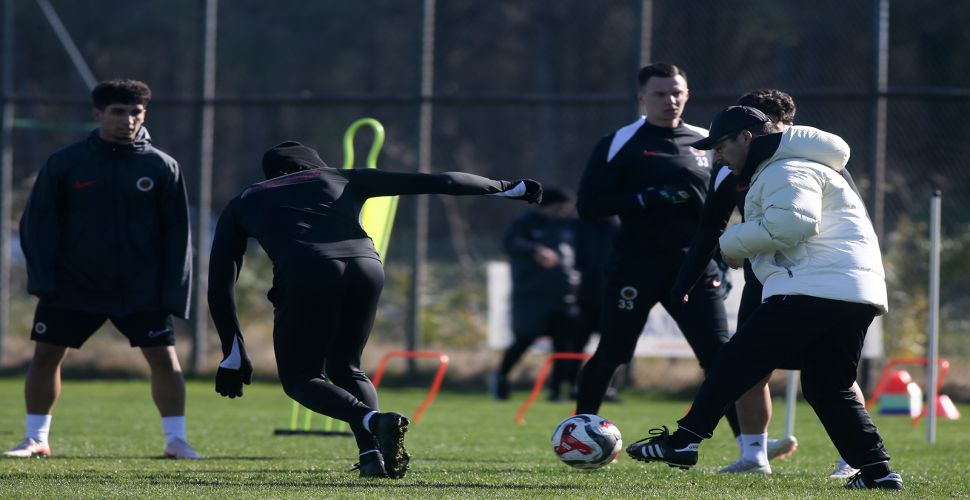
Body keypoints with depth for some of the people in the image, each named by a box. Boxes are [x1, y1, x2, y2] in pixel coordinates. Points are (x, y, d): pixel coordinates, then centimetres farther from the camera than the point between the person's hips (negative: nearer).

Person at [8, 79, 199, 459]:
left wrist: (173, 292, -5)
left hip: (141, 288, 0)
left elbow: (175, 232, 2)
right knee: (46, 354, -3)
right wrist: (43, 280, -11)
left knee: (163, 356, -7)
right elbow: (38, 224, 0)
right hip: (74, 284, 0)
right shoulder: (65, 164, -3)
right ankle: (35, 439, 11)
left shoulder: (161, 167, -1)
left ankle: (176, 440, 4)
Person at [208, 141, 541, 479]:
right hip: (366, 268, 3)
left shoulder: (244, 203, 31)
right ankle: (373, 452, 1)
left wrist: (234, 354, 33)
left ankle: (371, 420, -14)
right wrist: (504, 188, 37)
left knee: (300, 378, 14)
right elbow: (433, 182, 29)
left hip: (306, 278, -3)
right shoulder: (342, 180, 31)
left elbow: (220, 285, 28)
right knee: (344, 368, 24)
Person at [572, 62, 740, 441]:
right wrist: (646, 199, -17)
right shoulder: (619, 144, -1)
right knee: (612, 353, 3)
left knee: (719, 355, -7)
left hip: (693, 267, 3)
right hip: (635, 266, -3)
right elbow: (588, 204, -7)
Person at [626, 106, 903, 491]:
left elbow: (791, 223, -21)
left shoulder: (786, 171, -4)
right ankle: (877, 470, 6)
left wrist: (734, 243, -7)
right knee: (828, 389, 15)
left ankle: (684, 440, -8)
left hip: (813, 291, -10)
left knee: (738, 361, -6)